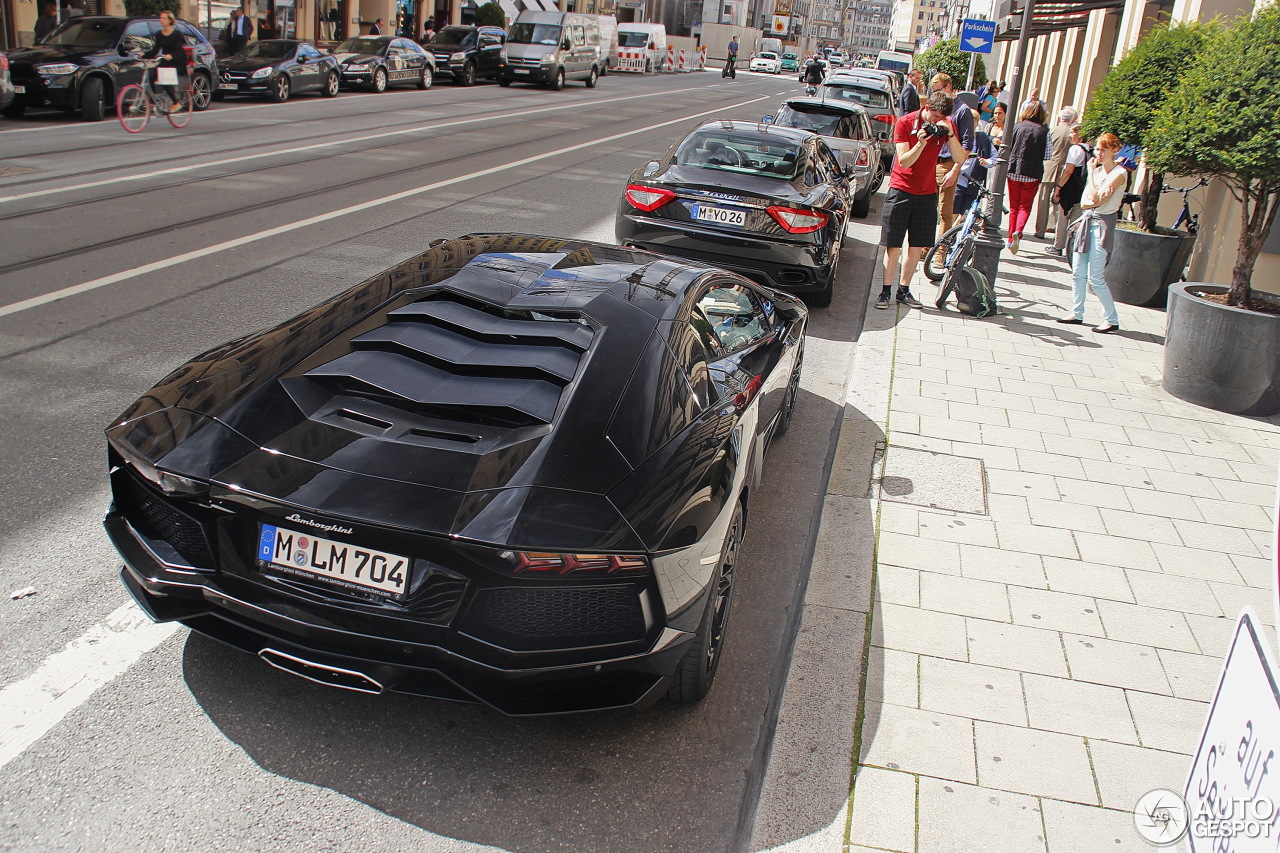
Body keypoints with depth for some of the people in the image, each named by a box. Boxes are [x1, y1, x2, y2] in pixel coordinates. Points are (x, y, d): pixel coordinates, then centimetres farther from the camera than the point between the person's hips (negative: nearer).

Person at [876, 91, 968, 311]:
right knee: (893, 245, -3)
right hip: (901, 191, -3)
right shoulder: (905, 123, -10)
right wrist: (921, 142, -31)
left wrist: (950, 134, -23)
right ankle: (885, 291, 7)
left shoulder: (947, 126, -1)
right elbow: (904, 161, -16)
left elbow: (960, 159, -10)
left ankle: (904, 290, 17)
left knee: (917, 246, 6)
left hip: (927, 193, 3)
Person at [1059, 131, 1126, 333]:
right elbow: (1084, 202, 6)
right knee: (1078, 273, 8)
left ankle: (1112, 320, 0)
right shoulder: (1098, 170, 12)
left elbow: (1096, 199, -20)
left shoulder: (1118, 173, -10)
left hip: (1102, 224, -8)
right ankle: (1077, 314, 17)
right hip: (1086, 220, 8)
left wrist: (1091, 172, -13)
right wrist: (1096, 200, -15)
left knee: (1095, 277, -8)